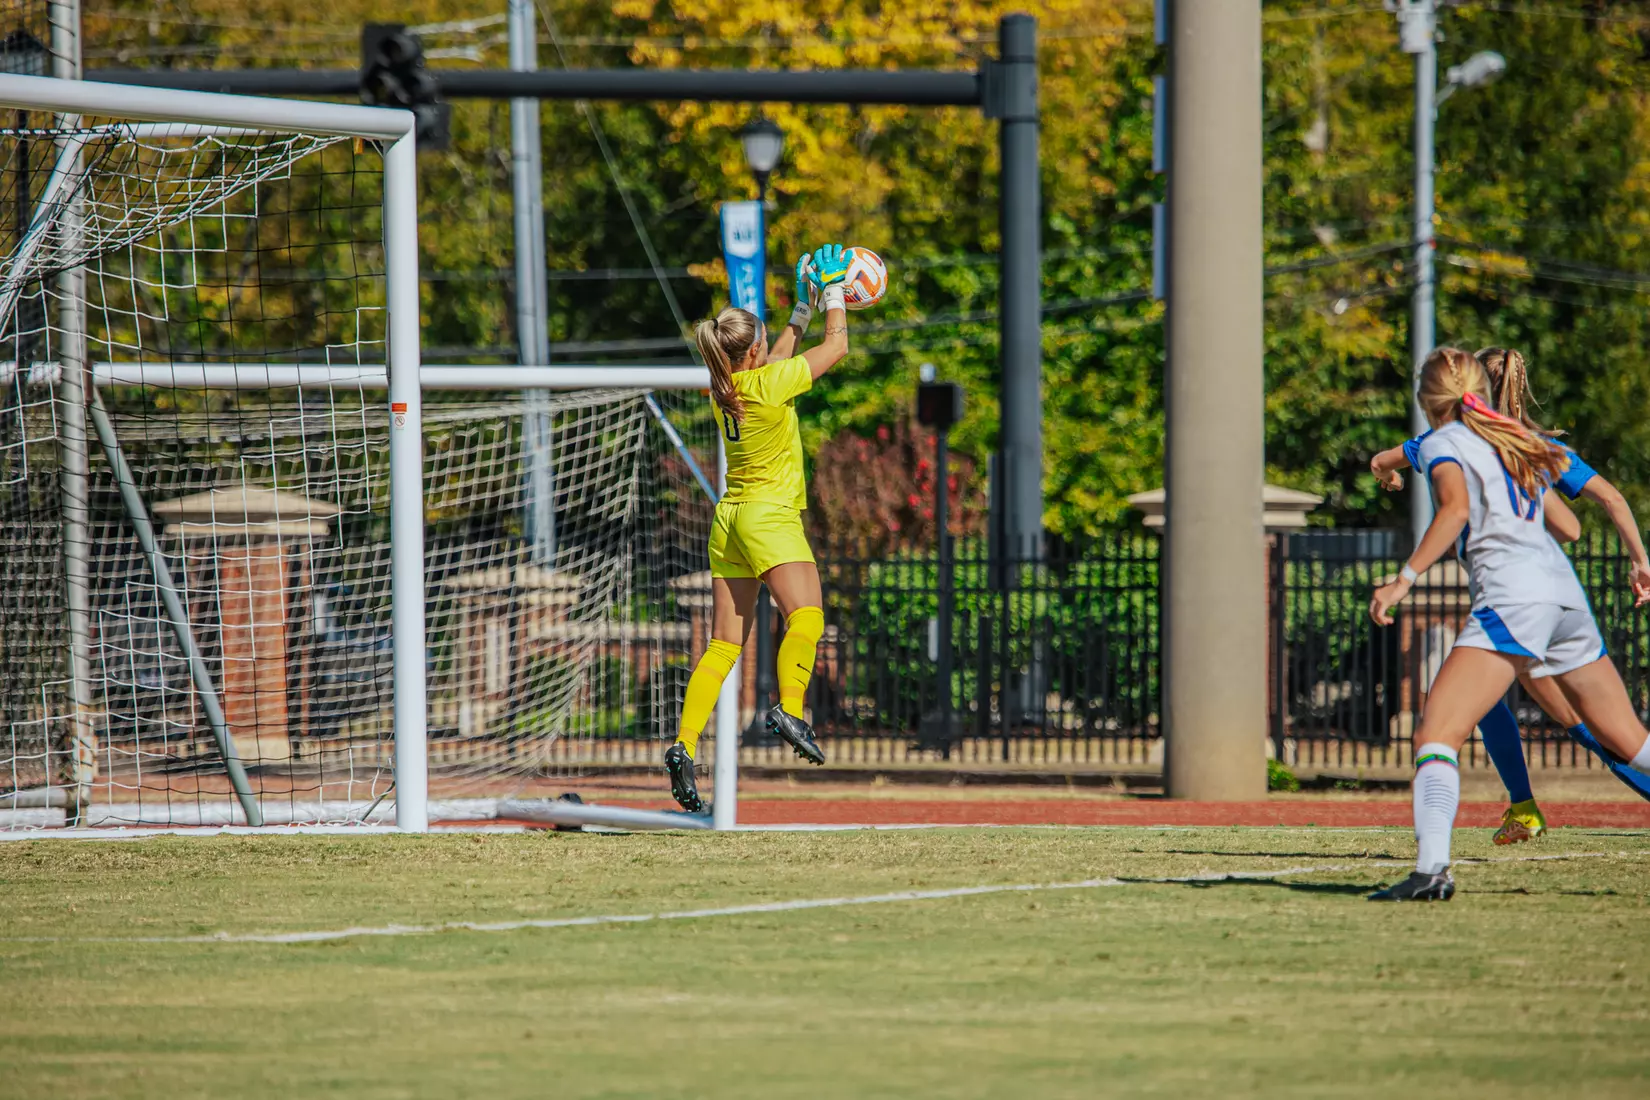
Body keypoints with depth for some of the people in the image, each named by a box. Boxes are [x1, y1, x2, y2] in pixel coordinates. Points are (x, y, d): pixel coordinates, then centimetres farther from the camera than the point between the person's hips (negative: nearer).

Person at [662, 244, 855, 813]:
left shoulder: (724, 390, 8)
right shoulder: (770, 384, -12)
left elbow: (778, 358, 29)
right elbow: (836, 346, 0)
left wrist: (804, 306, 33)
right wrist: (832, 290, 12)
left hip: (729, 520, 8)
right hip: (770, 516, -8)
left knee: (724, 644, 5)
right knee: (806, 616, -21)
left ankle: (683, 745, -5)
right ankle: (789, 711, -42)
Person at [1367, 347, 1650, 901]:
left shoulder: (1441, 443, 5)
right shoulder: (1521, 441, 26)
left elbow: (1457, 508, -13)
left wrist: (1404, 579, -16)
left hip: (1511, 596, -7)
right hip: (1567, 590, 7)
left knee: (1437, 734, -13)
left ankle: (1432, 868, -32)